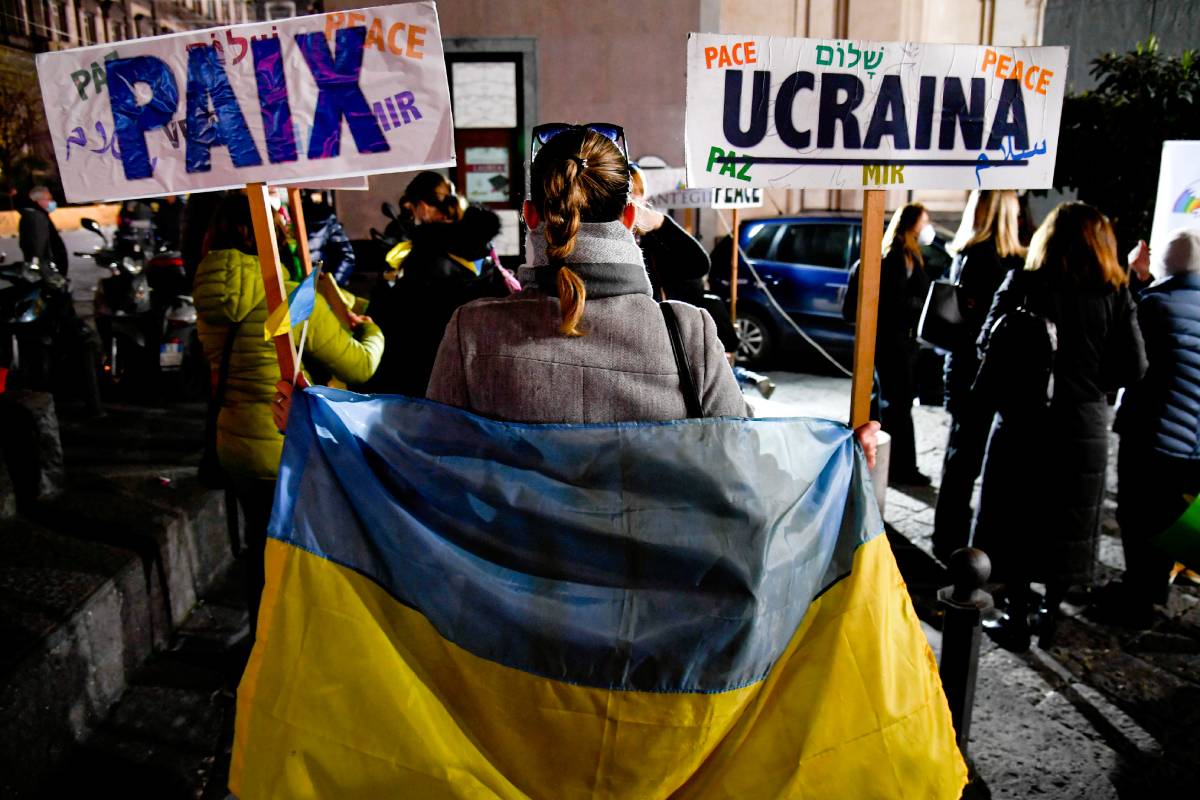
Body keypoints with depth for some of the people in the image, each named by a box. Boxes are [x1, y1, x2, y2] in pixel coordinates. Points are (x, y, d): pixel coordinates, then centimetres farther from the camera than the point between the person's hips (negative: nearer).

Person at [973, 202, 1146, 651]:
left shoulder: (1023, 284, -9)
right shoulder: (1115, 295, -3)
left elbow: (988, 343, -10)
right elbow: (1134, 367, -3)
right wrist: (1091, 380, 13)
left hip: (1025, 422, -2)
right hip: (1084, 428, 2)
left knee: (1018, 523, 10)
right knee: (1068, 526, 16)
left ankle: (1017, 619, 17)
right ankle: (1049, 618, 26)